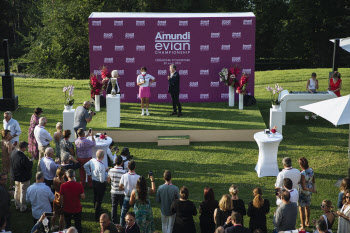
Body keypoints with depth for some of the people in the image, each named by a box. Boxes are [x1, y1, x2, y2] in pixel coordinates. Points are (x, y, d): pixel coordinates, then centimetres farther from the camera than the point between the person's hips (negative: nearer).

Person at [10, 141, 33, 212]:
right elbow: (29, 168, -23)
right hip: (24, 178, -8)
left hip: (16, 176, 8)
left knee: (17, 191, 24)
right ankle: (23, 207, 23)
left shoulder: (13, 152, -10)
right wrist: (31, 161, -5)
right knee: (23, 192, 10)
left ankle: (17, 205, 40)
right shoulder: (23, 158, -34)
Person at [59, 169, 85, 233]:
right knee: (78, 225, 15)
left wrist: (62, 206, 10)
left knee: (67, 226, 18)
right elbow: (83, 197, -13)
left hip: (66, 209, 1)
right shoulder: (79, 185, -16)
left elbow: (61, 198, -7)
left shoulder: (63, 185, -15)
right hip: (77, 209, 0)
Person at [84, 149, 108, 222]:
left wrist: (89, 174, 18)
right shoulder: (101, 166, -33)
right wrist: (106, 173, -11)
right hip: (100, 184, -7)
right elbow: (102, 180, -27)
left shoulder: (92, 160, -11)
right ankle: (97, 217, 16)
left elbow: (85, 165, 10)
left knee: (95, 197, 28)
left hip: (94, 182, 7)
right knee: (99, 200, 7)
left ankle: (96, 209, 52)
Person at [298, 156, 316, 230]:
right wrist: (312, 189, 20)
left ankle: (303, 227, 17)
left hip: (303, 193, -8)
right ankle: (307, 222, 44)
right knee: (307, 206, 26)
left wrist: (310, 189, -10)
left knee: (301, 209, 7)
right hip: (309, 191, 8)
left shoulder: (302, 174, -31)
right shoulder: (311, 170, -7)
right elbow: (313, 180, 8)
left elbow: (303, 187, -27)